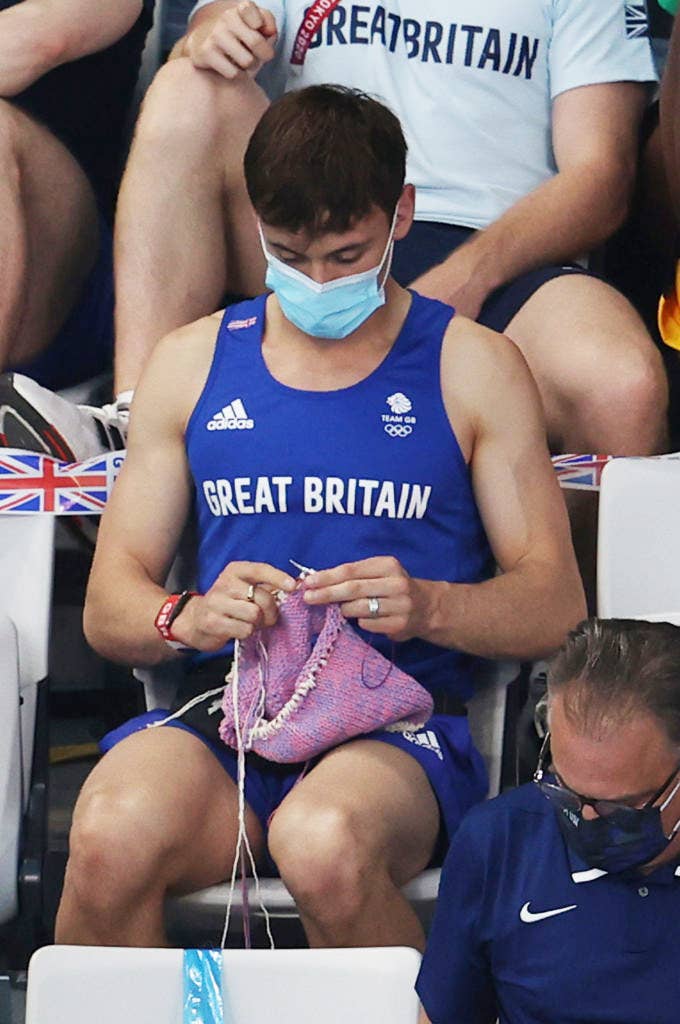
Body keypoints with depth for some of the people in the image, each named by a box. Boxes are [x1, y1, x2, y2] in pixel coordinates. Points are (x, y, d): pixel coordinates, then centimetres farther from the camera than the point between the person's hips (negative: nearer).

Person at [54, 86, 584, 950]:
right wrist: (191, 617, -10)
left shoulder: (472, 368, 11)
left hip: (400, 722, -1)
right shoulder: (192, 362, 17)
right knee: (110, 841, -34)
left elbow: (556, 605, 6)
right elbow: (108, 604, 14)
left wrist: (427, 607, -15)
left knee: (324, 844, -37)